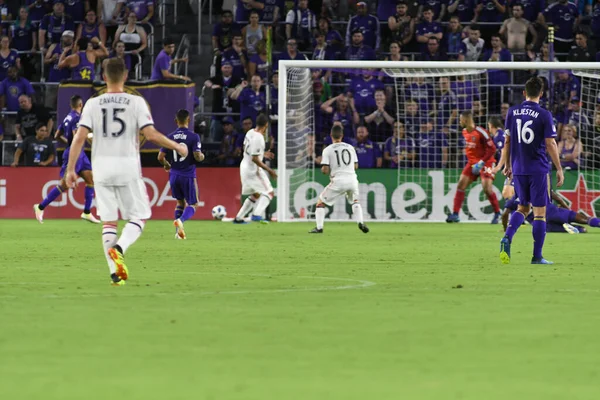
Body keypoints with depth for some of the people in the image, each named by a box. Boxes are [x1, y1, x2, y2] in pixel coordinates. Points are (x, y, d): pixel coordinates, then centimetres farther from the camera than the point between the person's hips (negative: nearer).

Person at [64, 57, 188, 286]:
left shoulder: (93, 104, 2)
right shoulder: (136, 103, -4)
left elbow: (80, 137, -4)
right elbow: (151, 135, -10)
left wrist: (71, 169, 1)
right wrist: (177, 147, 4)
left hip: (102, 165, 2)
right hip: (128, 166, -2)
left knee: (108, 221, 7)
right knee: (139, 216, 7)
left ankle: (115, 272, 2)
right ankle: (119, 248, -20)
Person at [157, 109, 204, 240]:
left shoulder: (170, 137, 1)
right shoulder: (193, 137, -10)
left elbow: (160, 157, -1)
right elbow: (197, 156, -16)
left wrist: (167, 165, 20)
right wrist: (202, 156, 7)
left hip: (174, 175, 4)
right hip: (188, 175, -4)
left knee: (180, 202, 21)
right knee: (192, 204, 5)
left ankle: (178, 231, 12)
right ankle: (181, 220, -25)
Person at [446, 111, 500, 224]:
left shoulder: (480, 132, -20)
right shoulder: (465, 132, 4)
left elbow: (492, 149, -19)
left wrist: (481, 163, -21)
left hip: (485, 163, -7)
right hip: (472, 162, 7)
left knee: (487, 188, -16)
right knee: (461, 185, -2)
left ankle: (497, 214, 2)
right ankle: (455, 214, 0)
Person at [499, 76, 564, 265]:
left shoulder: (512, 112, 3)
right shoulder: (544, 115, -9)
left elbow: (507, 141, 8)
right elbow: (551, 144, -9)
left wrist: (507, 165, 19)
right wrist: (559, 169, -2)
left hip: (518, 169, 4)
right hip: (538, 170, -4)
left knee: (523, 207, 18)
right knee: (540, 212, 3)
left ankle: (507, 237, -8)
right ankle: (537, 256, 3)